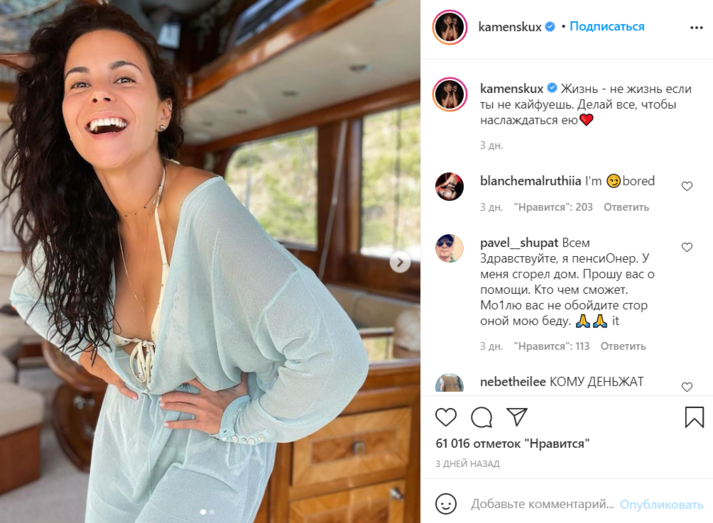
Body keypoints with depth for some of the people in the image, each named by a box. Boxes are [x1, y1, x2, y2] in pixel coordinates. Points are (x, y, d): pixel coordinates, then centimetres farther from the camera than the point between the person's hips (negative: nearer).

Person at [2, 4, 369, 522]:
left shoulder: (205, 212, -31)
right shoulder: (77, 220, -12)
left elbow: (336, 356, -38)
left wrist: (241, 419, -23)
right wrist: (87, 351, 0)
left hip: (213, 452, -5)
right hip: (125, 434, 6)